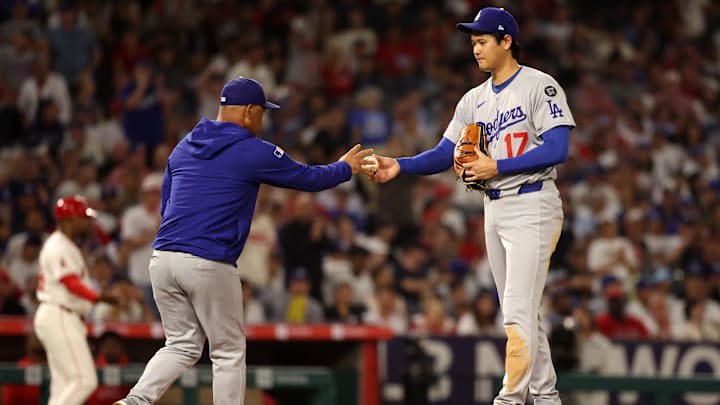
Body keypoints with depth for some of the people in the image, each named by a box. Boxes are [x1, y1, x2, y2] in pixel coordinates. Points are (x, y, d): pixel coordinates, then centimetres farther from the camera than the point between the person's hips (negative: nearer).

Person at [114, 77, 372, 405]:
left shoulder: (183, 147, 17)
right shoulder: (255, 152, -2)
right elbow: (309, 178, 9)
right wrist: (347, 167, 27)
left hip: (162, 258, 6)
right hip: (210, 265, -6)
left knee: (182, 346, 14)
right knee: (229, 352, 7)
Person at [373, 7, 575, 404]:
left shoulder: (539, 87, -8)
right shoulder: (474, 100, 13)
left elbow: (556, 150, -17)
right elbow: (444, 154, 10)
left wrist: (496, 167, -19)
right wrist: (400, 166, -6)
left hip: (532, 207, -8)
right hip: (494, 209, 8)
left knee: (518, 312, -14)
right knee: (518, 313, 11)